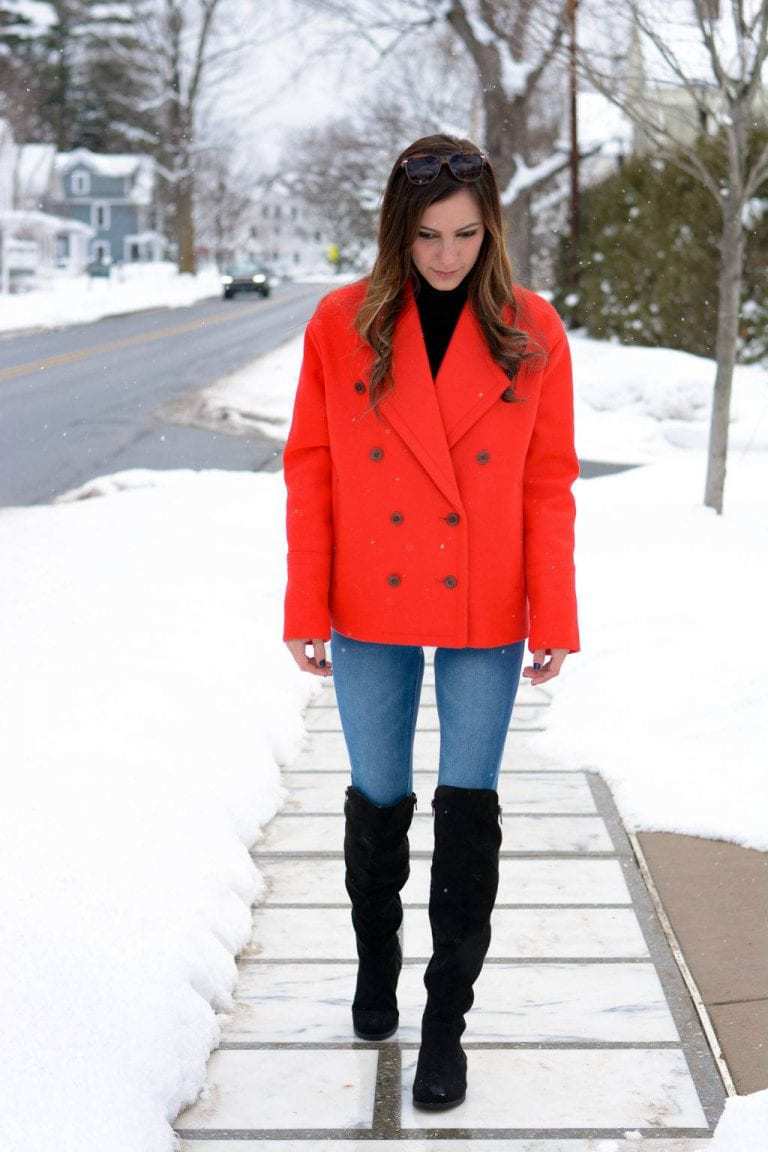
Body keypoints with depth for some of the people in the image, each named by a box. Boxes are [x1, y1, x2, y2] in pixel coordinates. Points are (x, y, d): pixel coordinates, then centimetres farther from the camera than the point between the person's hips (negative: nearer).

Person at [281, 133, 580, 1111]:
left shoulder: (531, 331, -4)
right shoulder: (343, 325, -4)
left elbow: (549, 483, -2)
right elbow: (310, 472, -1)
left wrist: (554, 620, -4)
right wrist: (306, 609, -3)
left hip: (484, 620, 0)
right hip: (372, 614, 1)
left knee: (468, 810, 5)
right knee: (378, 799, 15)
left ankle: (446, 1021, 18)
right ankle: (376, 960, 40)